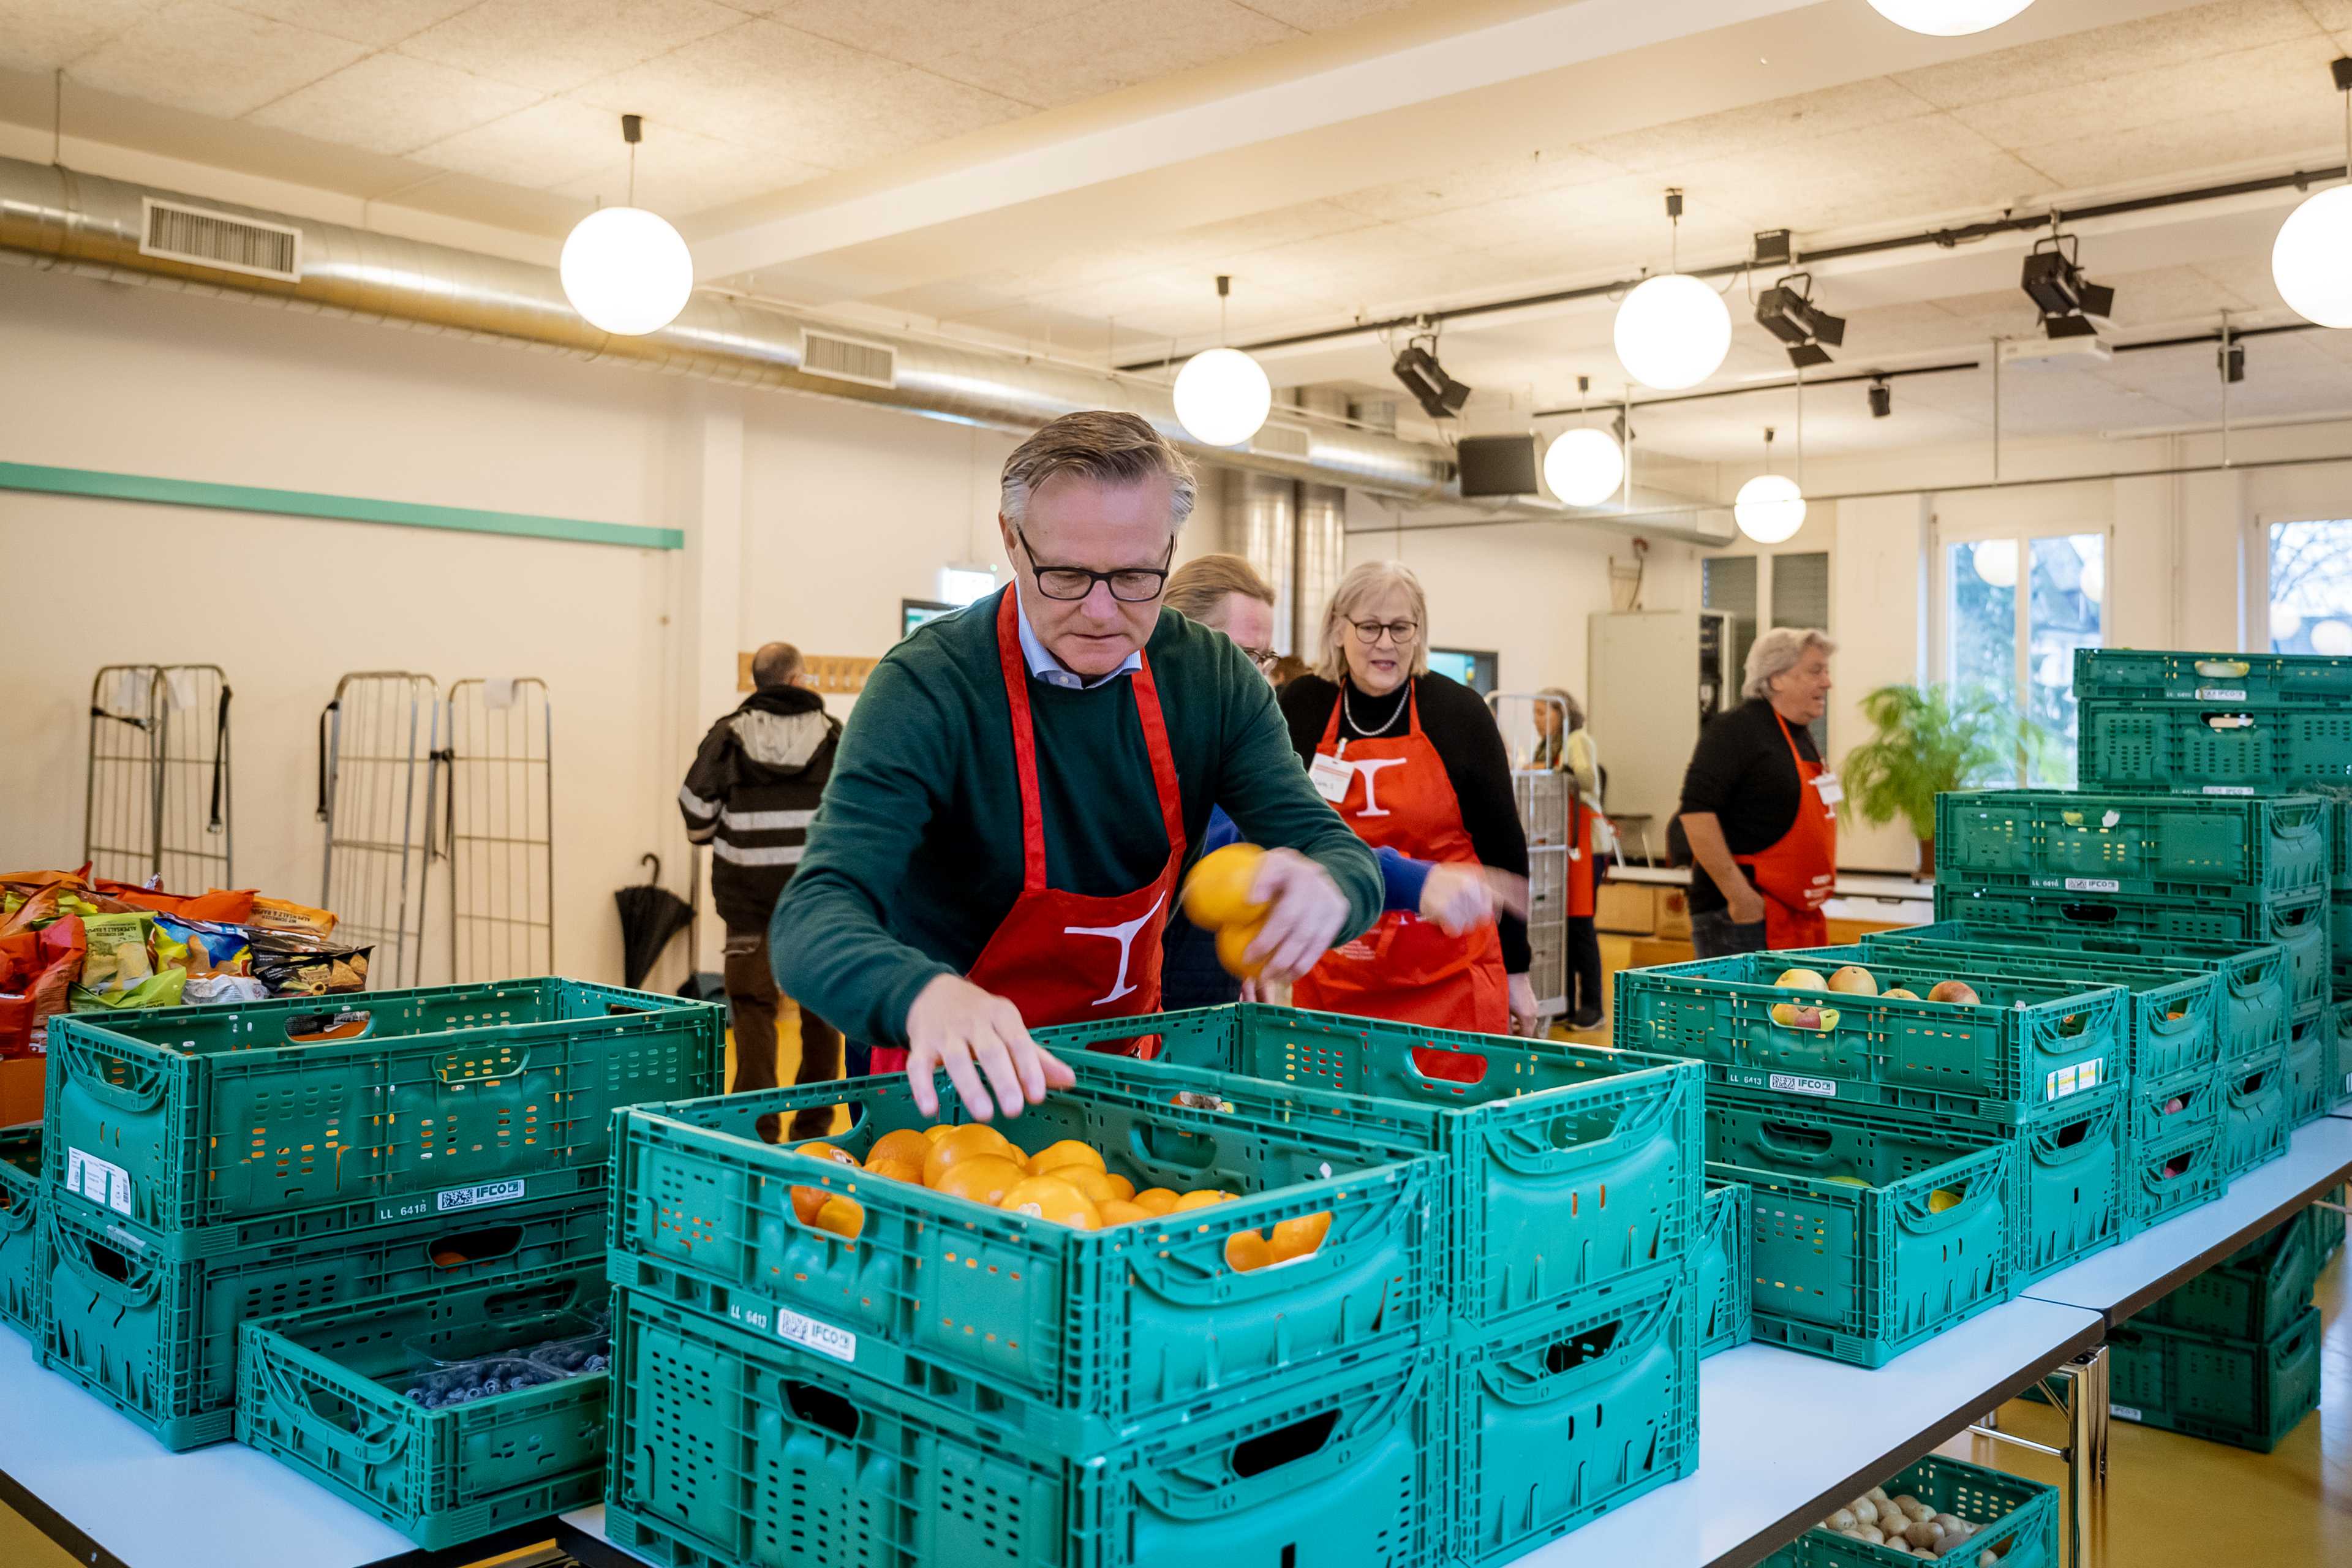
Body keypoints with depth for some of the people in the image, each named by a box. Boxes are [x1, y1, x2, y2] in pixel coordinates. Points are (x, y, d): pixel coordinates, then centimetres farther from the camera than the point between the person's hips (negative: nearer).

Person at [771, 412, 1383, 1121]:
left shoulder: (1212, 677, -4)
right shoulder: (926, 685, -18)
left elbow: (1336, 847, -6)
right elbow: (813, 917, -28)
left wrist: (1324, 885, -32)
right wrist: (924, 995, -51)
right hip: (960, 1084, -6)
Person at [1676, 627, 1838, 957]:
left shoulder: (1801, 737, 17)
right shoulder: (1737, 730, -13)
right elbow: (1696, 811, -23)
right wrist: (1740, 895, -24)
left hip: (1799, 921, 9)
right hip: (1744, 918, -9)